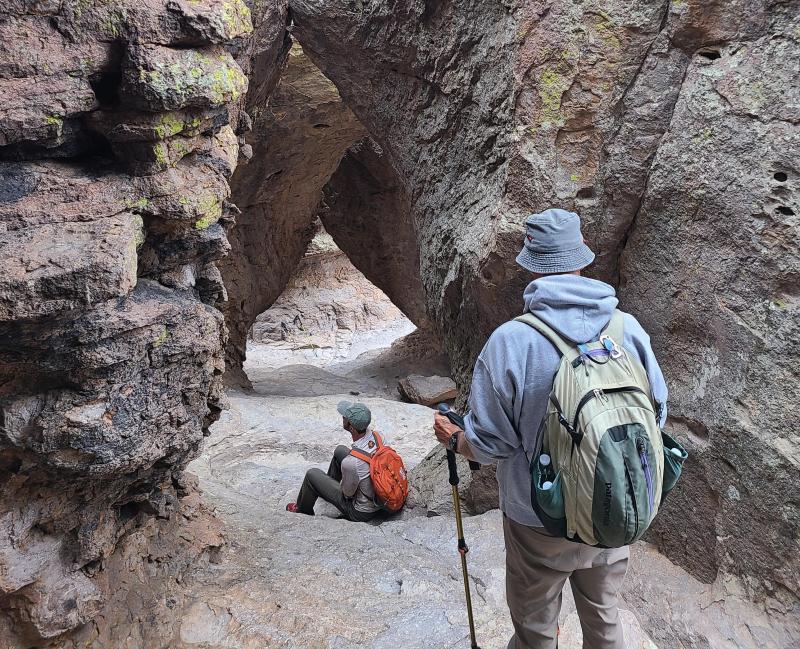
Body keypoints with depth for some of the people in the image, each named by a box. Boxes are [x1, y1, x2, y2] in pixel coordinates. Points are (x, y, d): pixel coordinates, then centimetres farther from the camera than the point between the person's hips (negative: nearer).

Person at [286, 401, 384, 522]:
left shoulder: (350, 462, -38)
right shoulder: (374, 434, -18)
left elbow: (348, 493, -18)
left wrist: (343, 485, 2)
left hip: (360, 512, -6)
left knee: (312, 474, 3)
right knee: (340, 450, 17)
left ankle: (303, 511, 31)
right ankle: (329, 484, 44)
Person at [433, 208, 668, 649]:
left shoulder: (510, 341, -24)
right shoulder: (629, 328, -13)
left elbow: (489, 444, -17)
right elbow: (656, 415, 0)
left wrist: (453, 440, 4)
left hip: (540, 522, -3)